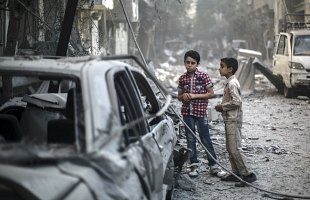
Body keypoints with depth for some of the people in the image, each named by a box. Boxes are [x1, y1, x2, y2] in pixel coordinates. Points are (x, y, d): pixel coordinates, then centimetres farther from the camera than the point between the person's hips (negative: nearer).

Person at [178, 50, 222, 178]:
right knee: (190, 139, 7)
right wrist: (183, 96, -9)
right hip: (187, 111, 4)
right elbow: (179, 96, 15)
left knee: (205, 139, 1)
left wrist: (195, 96, -14)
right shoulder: (182, 78, 6)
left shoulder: (203, 76, -5)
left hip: (200, 111, -4)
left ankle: (213, 165, 12)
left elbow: (211, 93, -5)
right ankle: (194, 165, 15)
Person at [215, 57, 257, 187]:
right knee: (230, 148, 14)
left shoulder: (232, 83, -16)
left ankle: (248, 175, -6)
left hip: (233, 120, -11)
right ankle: (236, 173, 20)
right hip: (229, 120, 11)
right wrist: (222, 106, 9)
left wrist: (222, 106, -14)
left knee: (235, 149, -10)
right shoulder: (230, 82, 15)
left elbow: (236, 102, -25)